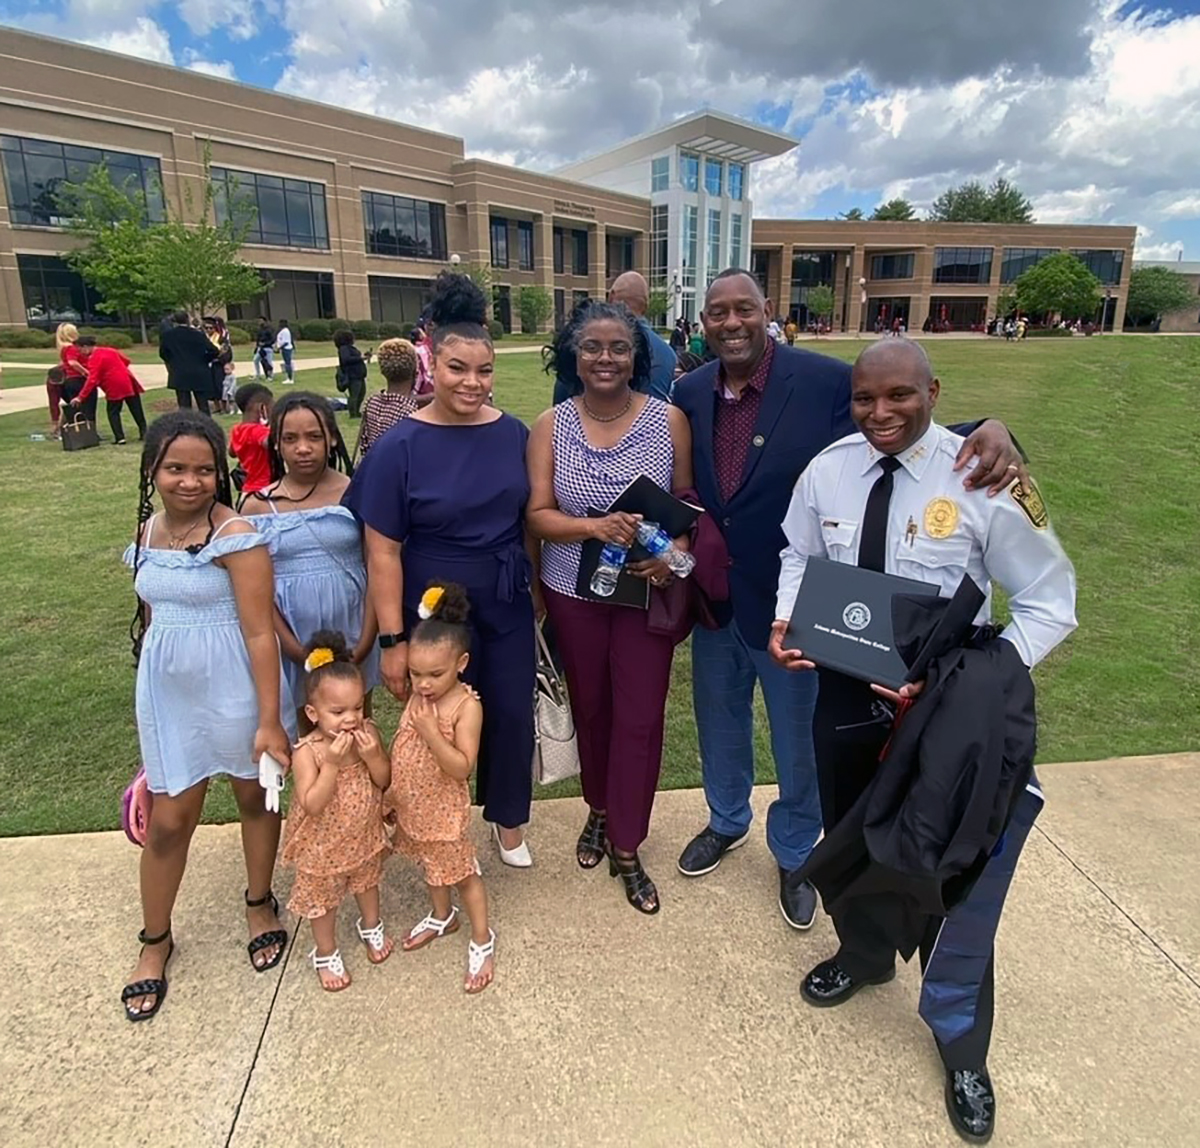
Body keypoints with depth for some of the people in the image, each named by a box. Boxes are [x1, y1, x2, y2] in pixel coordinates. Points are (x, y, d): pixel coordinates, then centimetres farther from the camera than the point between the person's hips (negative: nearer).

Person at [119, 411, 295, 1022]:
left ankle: (260, 904, 41)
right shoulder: (148, 530, 2)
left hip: (234, 690, -4)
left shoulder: (236, 535, -17)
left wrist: (269, 720, -18)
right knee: (168, 821, 11)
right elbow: (152, 615, 13)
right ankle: (154, 940, 34)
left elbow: (260, 633, -18)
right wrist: (155, 693, 18)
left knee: (254, 796, 16)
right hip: (167, 694, 4)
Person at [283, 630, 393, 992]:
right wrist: (332, 762, -40)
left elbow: (385, 781, -12)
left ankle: (371, 926, 57)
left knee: (367, 881, 29)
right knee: (323, 897, 19)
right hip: (323, 844, -4)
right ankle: (326, 954, 44)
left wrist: (372, 755, -30)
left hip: (365, 834, 4)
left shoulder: (368, 732, -18)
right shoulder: (307, 752, -28)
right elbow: (312, 805, -32)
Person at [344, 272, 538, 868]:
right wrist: (393, 640, -12)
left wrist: (538, 588, 11)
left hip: (508, 606, 3)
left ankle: (509, 819, 40)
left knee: (512, 714, 12)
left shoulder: (513, 433, -3)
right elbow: (383, 551, -12)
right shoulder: (400, 446, -13)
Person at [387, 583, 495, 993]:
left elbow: (462, 768, -28)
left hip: (444, 810, -7)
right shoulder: (418, 698, -6)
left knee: (462, 872, 10)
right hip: (412, 806, 7)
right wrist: (391, 794, 11)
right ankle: (441, 916, 51)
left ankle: (482, 941, 29)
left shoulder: (467, 706, -26)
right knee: (430, 865, 27)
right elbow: (401, 748, 7)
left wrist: (431, 731, -36)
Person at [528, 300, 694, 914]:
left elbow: (688, 501, 0)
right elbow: (538, 515, -7)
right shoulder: (551, 426, -4)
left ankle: (626, 847, 24)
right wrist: (593, 526, -25)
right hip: (574, 592, 1)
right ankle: (599, 809, 44)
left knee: (640, 718, 4)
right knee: (589, 709, 18)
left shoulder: (669, 419, -7)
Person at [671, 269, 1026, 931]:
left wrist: (989, 432, -32)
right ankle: (726, 820, 53)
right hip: (714, 599, 4)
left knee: (798, 743, 16)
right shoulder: (689, 395, -3)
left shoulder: (827, 381, -16)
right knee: (720, 723, 24)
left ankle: (795, 856, 44)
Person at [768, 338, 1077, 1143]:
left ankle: (959, 1039, 40)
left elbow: (1049, 603, -15)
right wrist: (788, 621, -11)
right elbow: (799, 556, 8)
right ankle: (866, 951, 58)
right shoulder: (827, 471, -8)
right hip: (848, 688, 4)